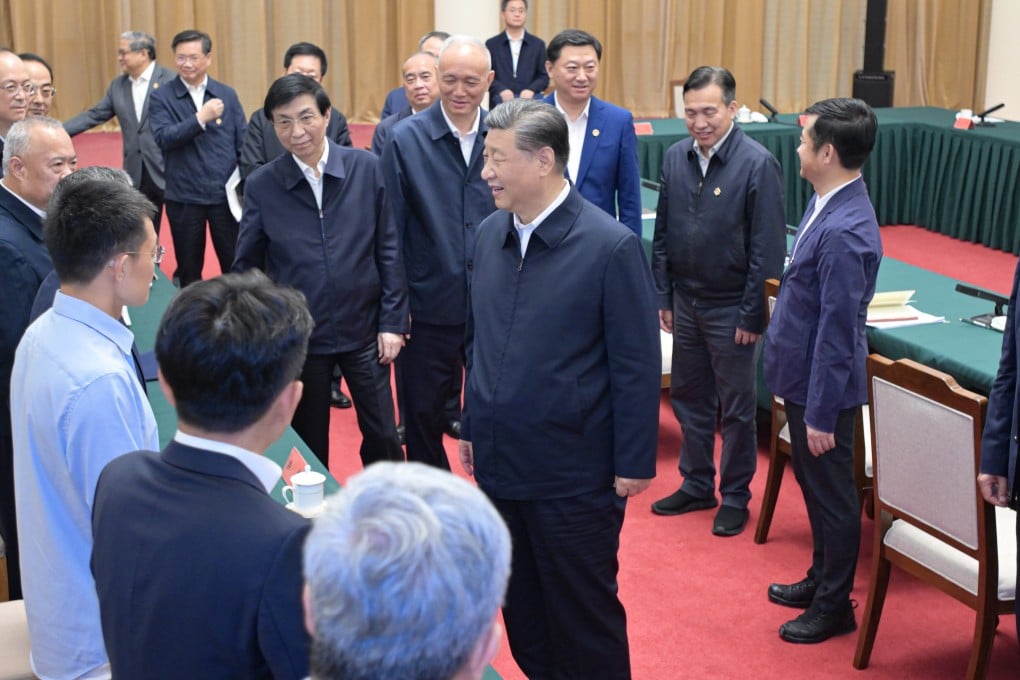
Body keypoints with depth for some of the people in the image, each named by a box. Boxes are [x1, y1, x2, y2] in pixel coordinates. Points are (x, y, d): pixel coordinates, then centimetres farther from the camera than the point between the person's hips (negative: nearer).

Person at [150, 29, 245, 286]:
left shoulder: (227, 95, 6)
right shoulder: (162, 97, -1)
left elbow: (243, 144, 7)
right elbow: (163, 138, -14)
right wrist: (201, 118, -24)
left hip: (225, 194, 1)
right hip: (184, 196, -1)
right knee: (189, 270, 10)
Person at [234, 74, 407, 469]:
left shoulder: (368, 169, -5)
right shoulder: (261, 186, -4)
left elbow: (390, 250, -1)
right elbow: (245, 267, 3)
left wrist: (393, 322, -4)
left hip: (363, 331, 0)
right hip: (297, 339, 0)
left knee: (383, 437, 10)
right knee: (308, 445, 14)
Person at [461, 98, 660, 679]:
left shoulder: (611, 247, -15)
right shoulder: (490, 234, 4)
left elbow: (637, 366, -12)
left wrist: (634, 464, -11)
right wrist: (471, 425, 15)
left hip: (575, 475, -6)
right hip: (499, 465, 6)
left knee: (584, 614, 9)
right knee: (521, 611, 18)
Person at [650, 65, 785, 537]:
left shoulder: (757, 164, -15)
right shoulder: (675, 158, 1)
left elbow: (767, 249, -14)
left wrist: (752, 314, -14)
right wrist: (663, 296, 7)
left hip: (731, 308, -5)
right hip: (685, 302, 5)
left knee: (736, 408, 7)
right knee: (689, 397, 15)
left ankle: (735, 497, 22)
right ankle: (696, 485, 31)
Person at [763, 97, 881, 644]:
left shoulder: (845, 231, -28)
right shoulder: (826, 204, 3)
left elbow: (837, 331, -26)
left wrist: (821, 413, -21)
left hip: (824, 386, -10)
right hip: (802, 375, 10)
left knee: (831, 494, 7)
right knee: (814, 485, 23)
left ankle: (834, 607, 24)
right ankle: (822, 579, 42)